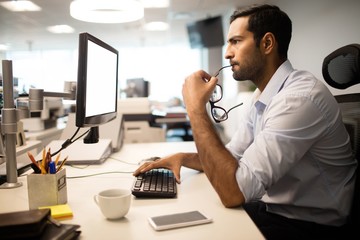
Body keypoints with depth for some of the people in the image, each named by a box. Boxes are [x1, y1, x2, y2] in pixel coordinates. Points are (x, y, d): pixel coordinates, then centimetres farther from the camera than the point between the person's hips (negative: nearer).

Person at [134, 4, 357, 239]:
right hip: (268, 208, 7)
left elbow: (233, 191, -32)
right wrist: (182, 157, -5)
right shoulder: (259, 96, 3)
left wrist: (196, 107, -27)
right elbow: (231, 157, 12)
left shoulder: (301, 96, -28)